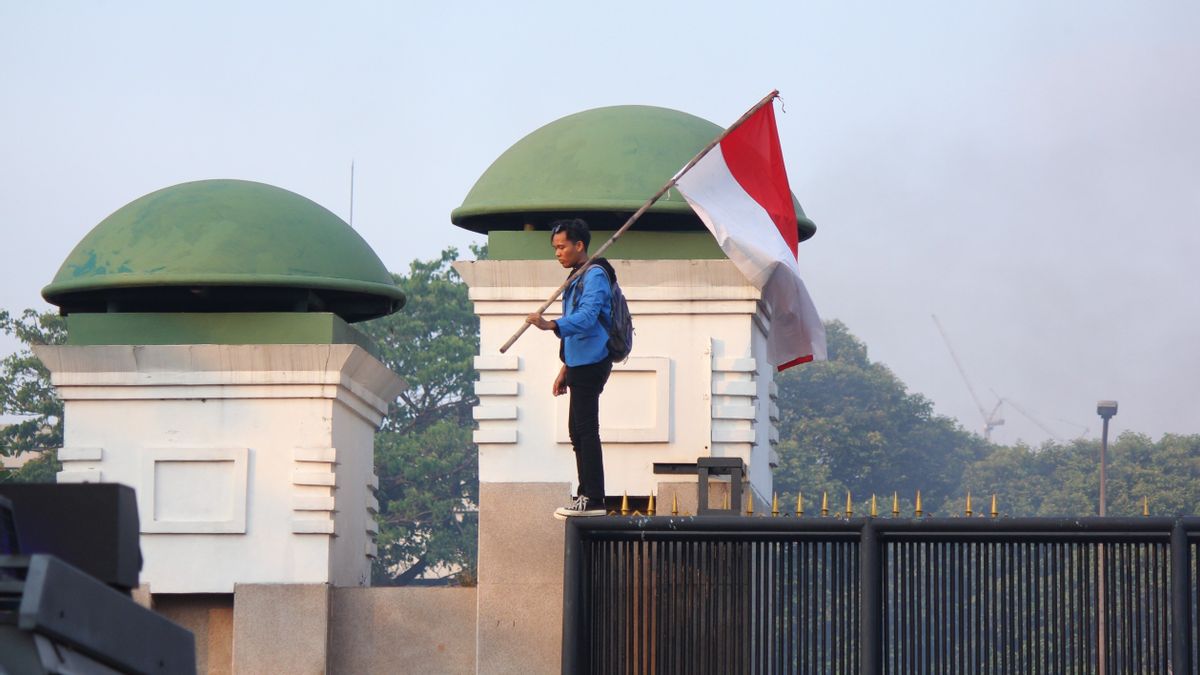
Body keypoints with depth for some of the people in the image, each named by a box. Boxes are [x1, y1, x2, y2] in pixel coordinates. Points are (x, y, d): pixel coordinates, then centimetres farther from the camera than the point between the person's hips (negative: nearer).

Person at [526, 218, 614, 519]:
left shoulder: (595, 275, -12)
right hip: (581, 364, 11)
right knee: (578, 430, 13)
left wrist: (550, 325, -40)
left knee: (586, 429, -11)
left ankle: (594, 499, -12)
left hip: (591, 363, -11)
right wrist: (565, 369, 25)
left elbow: (586, 317, -28)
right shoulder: (579, 277, 20)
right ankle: (586, 494, 18)